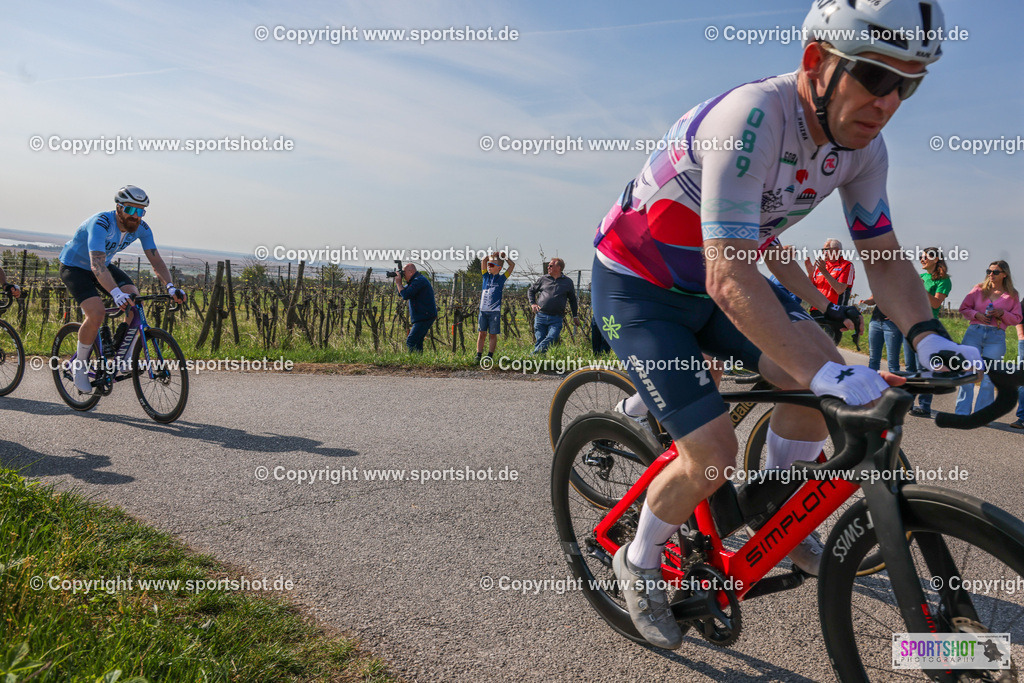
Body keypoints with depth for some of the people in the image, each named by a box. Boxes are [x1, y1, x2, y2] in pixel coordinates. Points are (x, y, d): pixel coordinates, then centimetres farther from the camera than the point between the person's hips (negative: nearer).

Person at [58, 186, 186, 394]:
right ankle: (80, 366, -3)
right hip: (74, 266, -6)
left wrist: (170, 287, -35)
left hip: (104, 265, 6)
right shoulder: (101, 223, -34)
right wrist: (116, 293, -59)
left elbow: (156, 260, -17)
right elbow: (97, 265, -45)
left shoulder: (141, 228, -16)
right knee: (97, 314, -26)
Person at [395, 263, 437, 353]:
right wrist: (399, 282, 7)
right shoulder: (415, 280, 19)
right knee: (417, 342, 13)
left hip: (425, 317, -11)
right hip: (422, 317, 11)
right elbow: (401, 293, 22)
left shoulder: (419, 280, -15)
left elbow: (405, 295, -21)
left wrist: (398, 283, -9)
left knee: (410, 342, -15)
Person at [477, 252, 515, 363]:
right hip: (483, 310, 3)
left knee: (492, 334, 2)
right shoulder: (486, 277, 12)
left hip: (494, 311, -3)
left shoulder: (501, 278, 5)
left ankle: (490, 356, 4)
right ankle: (478, 355, 2)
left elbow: (512, 265, 4)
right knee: (482, 333, 1)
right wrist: (491, 255, 10)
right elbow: (483, 261, 11)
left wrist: (504, 257, 10)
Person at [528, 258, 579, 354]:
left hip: (556, 319, -2)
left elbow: (572, 300, 24)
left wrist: (575, 316, 20)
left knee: (550, 339, -23)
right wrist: (532, 303, 10)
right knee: (540, 340, -5)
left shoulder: (568, 282, 13)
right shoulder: (543, 279, 14)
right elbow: (530, 290, 26)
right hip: (540, 316, 2)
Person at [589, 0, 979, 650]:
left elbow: (883, 253, 1)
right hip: (637, 286, -7)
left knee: (827, 381, -7)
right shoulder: (751, 117, -32)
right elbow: (730, 280, -38)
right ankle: (640, 563, 15)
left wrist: (927, 333, -16)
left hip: (712, 279, 7)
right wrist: (823, 370, -41)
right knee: (713, 457, -14)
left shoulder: (861, 144, -7)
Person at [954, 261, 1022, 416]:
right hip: (974, 332, 0)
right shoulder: (979, 289, 11)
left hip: (997, 337, 0)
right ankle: (961, 413, 1)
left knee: (989, 377, -1)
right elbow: (964, 308, 11)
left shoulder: (1012, 295, 10)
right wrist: (977, 314, -7)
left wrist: (1002, 313, -7)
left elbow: (1017, 318, 11)